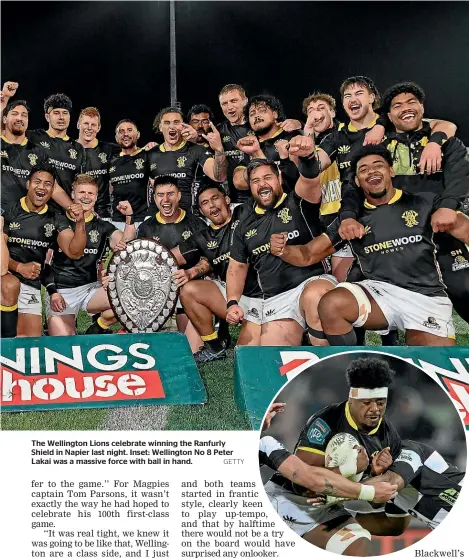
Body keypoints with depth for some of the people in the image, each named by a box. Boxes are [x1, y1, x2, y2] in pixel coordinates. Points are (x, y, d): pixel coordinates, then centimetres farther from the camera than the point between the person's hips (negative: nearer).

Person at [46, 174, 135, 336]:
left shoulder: (102, 227, 8)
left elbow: (126, 244, -9)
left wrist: (129, 217, -23)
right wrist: (52, 292, -4)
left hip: (90, 288, 2)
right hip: (60, 291, -2)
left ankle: (97, 329, 2)